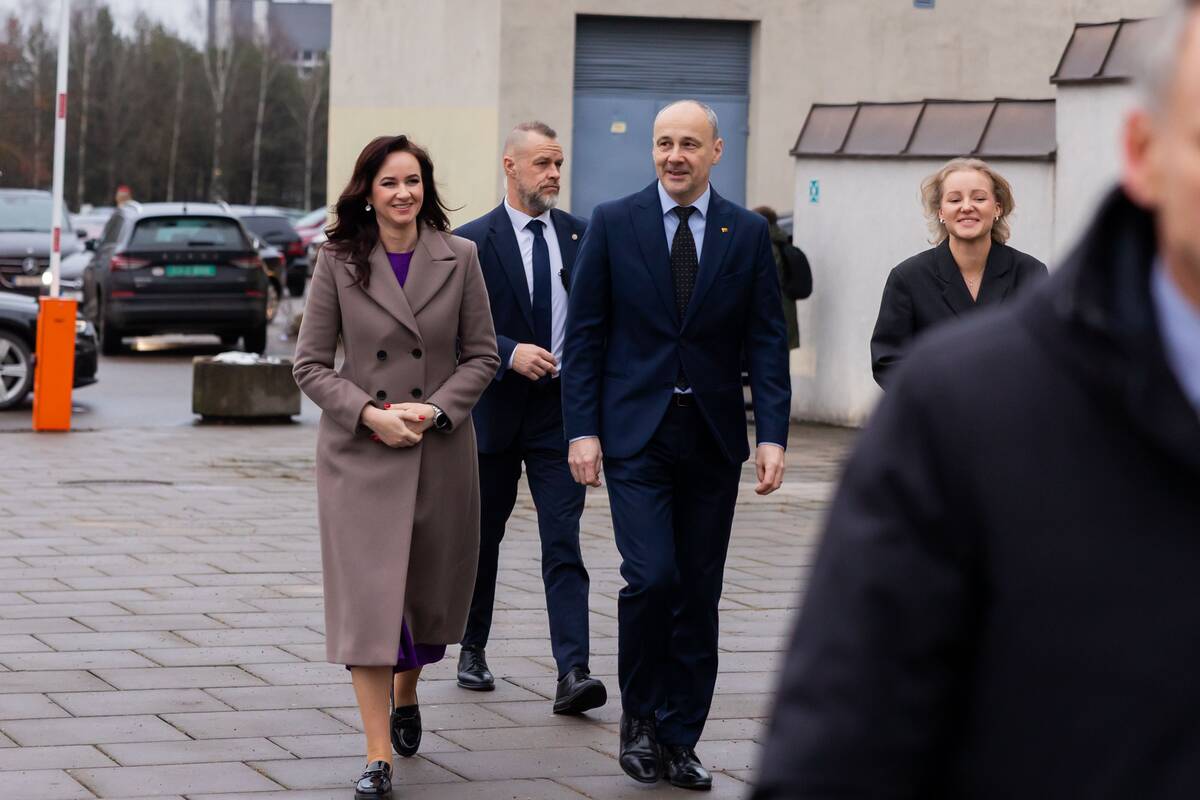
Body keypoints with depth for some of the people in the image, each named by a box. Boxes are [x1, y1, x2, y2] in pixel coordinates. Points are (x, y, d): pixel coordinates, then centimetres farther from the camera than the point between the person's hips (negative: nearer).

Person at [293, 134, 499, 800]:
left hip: (441, 448, 2)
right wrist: (370, 414, -14)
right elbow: (311, 364, 0)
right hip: (358, 448, -2)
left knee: (431, 588, 13)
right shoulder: (338, 262, -2)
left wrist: (434, 409, -11)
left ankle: (406, 694, 44)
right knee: (368, 594, -7)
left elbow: (481, 356, 4)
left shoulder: (458, 258, 1)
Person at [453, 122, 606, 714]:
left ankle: (572, 672, -15)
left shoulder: (578, 234, 7)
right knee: (482, 537, 13)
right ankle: (472, 650, 30)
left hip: (561, 408, 1)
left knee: (564, 542, -8)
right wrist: (511, 354, -24)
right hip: (495, 408, -1)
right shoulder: (473, 241, -3)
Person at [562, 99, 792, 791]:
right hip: (635, 434, -2)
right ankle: (641, 716, 7)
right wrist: (582, 429, -7)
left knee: (699, 595, 5)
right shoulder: (613, 223, 1)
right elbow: (584, 334, 1)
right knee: (651, 577, -14)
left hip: (713, 438, 2)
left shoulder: (748, 233, 4)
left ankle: (680, 740, 15)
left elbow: (767, 340, 3)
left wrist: (773, 436, -7)